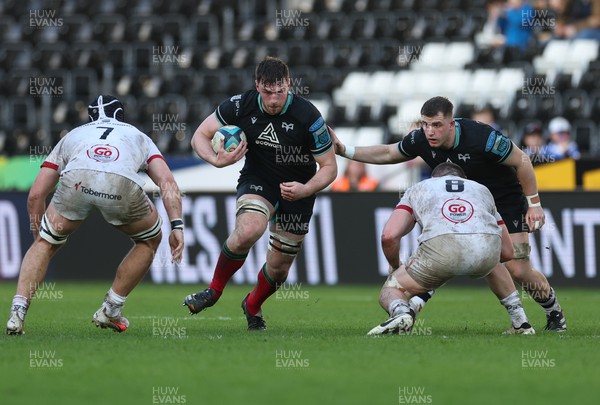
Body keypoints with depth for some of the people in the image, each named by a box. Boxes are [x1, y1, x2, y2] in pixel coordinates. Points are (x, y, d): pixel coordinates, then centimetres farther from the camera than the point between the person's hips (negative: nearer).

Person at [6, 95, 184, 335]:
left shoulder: (72, 136, 41)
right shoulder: (139, 137, 41)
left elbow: (36, 195, 33)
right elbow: (167, 183, 20)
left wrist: (39, 237, 43)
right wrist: (177, 225, 13)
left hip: (76, 179, 1)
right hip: (122, 183, -1)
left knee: (46, 242, 25)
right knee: (150, 240, 29)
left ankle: (17, 312, 9)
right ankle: (110, 311, 30)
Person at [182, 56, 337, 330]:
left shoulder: (308, 117, -23)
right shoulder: (241, 105, -18)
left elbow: (329, 167, -12)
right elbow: (200, 136, -7)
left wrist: (305, 190, -30)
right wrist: (217, 160, -28)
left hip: (298, 189, 0)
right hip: (257, 181, 0)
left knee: (279, 267, 7)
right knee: (248, 230, -33)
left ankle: (253, 306, 40)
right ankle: (214, 290, -11)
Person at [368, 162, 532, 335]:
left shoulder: (417, 189, 34)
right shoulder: (482, 189, 40)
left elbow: (389, 236, 17)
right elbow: (507, 252, 39)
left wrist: (396, 268, 37)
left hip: (441, 244, -3)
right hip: (488, 244, 3)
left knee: (389, 292, 17)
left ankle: (401, 311, -18)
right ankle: (520, 319, 26)